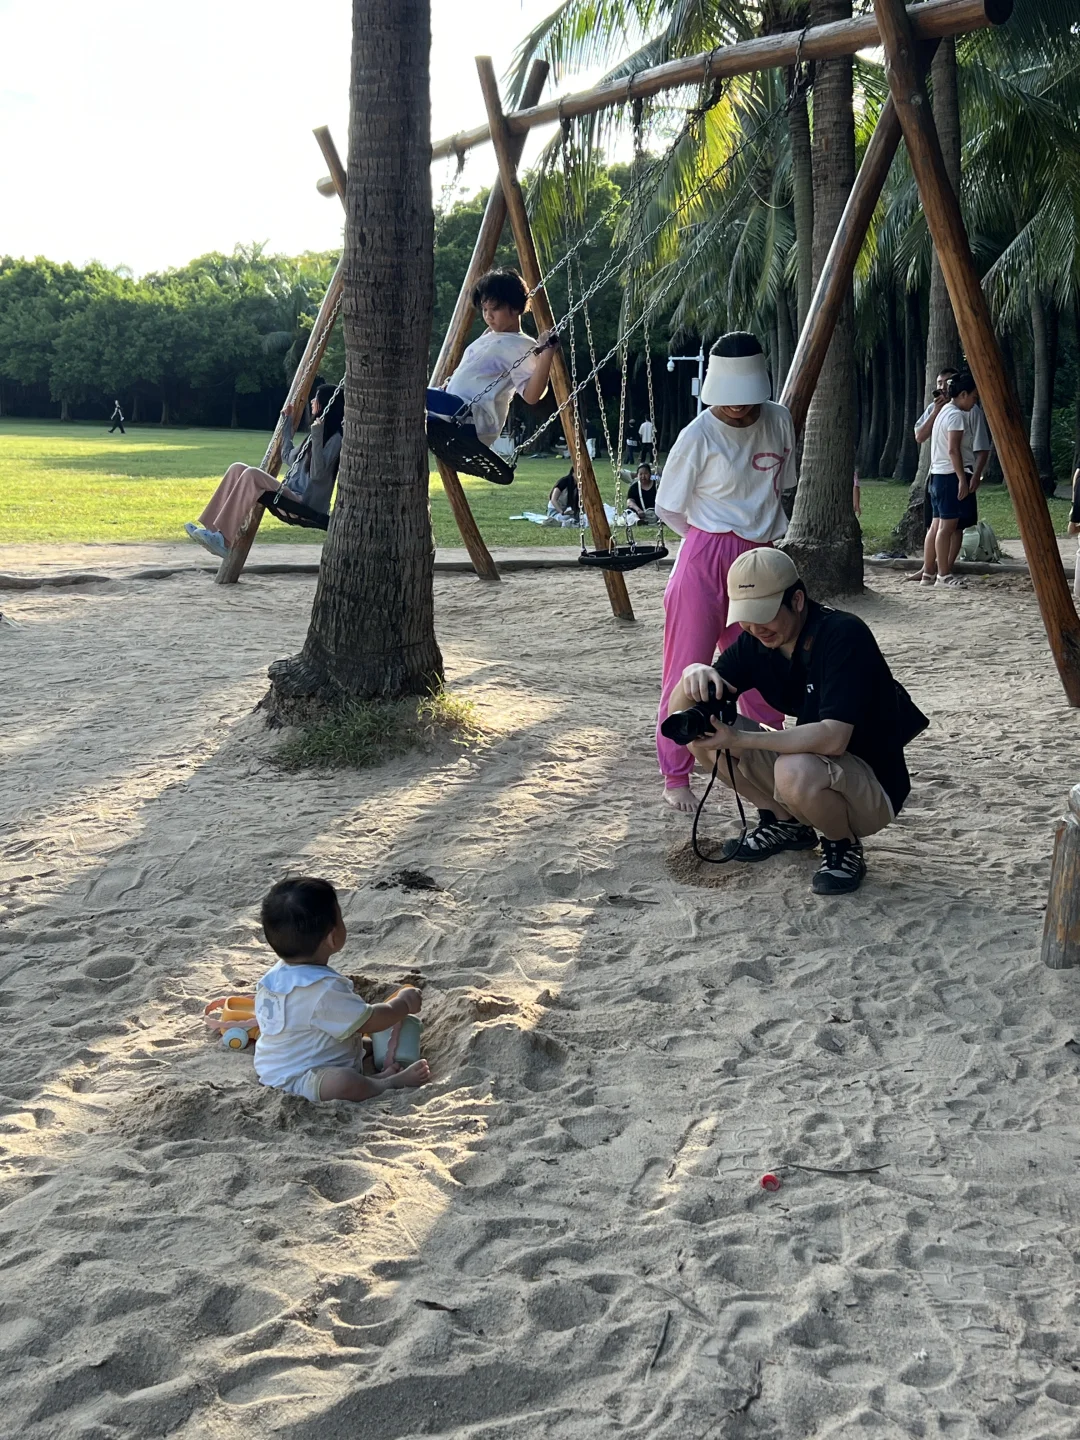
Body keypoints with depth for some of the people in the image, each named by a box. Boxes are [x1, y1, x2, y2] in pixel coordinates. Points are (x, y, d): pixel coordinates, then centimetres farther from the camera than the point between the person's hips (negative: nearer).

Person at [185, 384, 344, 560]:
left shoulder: (334, 439, -8)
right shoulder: (315, 433, 21)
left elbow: (318, 474, -20)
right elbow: (288, 458, 32)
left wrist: (317, 437, -24)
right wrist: (287, 424, 32)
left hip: (304, 506, -9)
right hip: (290, 499, 9)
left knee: (252, 474, -27)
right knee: (238, 468, -4)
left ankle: (224, 541, -32)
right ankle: (213, 530, -15)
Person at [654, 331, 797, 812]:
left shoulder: (779, 422, 3)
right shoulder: (698, 437, -12)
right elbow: (666, 508, -3)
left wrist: (761, 534, 11)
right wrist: (719, 540, 5)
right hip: (707, 561, -5)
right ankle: (676, 779, 9)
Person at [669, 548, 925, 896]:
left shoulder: (844, 635, -24)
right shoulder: (757, 641, -4)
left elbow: (833, 738, -35)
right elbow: (678, 709, -6)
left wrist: (738, 740, -38)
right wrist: (694, 674, -30)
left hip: (873, 787, -7)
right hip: (811, 762, 7)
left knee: (795, 771, -39)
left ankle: (844, 845, -6)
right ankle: (787, 822, 10)